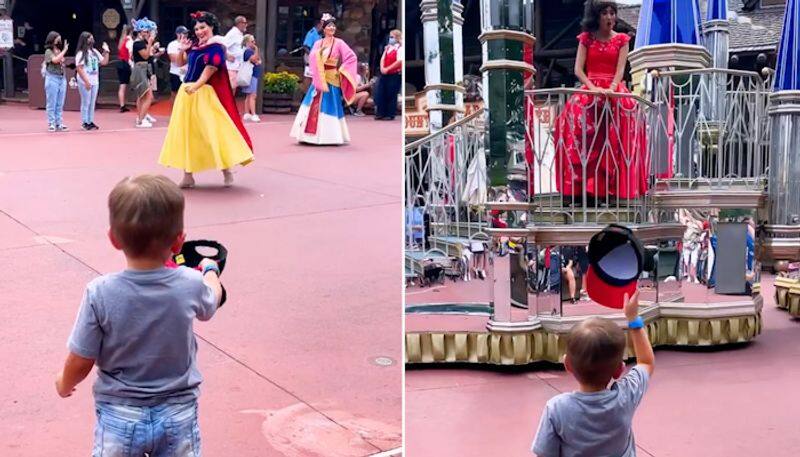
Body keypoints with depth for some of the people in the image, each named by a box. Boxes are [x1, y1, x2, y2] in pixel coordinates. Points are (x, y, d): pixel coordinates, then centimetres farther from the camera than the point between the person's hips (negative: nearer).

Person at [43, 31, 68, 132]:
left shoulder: (60, 51, 13)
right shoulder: (48, 51, -5)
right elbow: (55, 60, -22)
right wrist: (65, 50, -17)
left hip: (62, 78, 6)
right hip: (52, 78, -6)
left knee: (60, 104, 8)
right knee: (51, 104, -2)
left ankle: (59, 123, 12)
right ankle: (51, 124, 1)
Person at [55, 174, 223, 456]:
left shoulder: (100, 293, -20)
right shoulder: (191, 285, -15)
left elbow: (81, 362, -11)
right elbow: (210, 303, 11)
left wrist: (64, 384, 12)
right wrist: (210, 270, 34)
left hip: (120, 416, -1)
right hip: (178, 414, 1)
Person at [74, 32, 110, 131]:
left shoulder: (95, 52, 12)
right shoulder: (81, 53, -10)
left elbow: (104, 62, 15)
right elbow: (79, 69, -15)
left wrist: (106, 51, 3)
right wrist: (86, 81, -20)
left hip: (95, 81, 7)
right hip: (85, 82, -7)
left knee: (92, 103, 9)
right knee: (86, 102, -3)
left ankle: (91, 121, 14)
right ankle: (85, 122, 2)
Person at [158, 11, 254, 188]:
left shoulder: (215, 46, -8)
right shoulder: (195, 45, 12)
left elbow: (211, 67, -19)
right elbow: (180, 63, 22)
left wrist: (197, 85, -28)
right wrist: (182, 50, 3)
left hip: (205, 94, -8)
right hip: (187, 93, 8)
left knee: (214, 130, -7)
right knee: (186, 132, 9)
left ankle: (227, 172, 6)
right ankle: (188, 176, 15)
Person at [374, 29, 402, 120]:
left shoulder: (400, 49, -7)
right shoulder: (388, 48, 17)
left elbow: (399, 62, -18)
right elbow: (383, 59, 11)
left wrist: (387, 69, -18)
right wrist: (382, 68, -9)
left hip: (394, 74, -7)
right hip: (385, 74, 7)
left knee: (391, 95, -1)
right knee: (380, 94, 3)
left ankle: (390, 114, 7)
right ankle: (381, 113, 9)